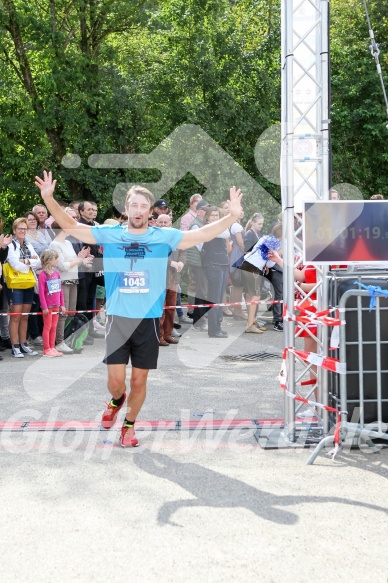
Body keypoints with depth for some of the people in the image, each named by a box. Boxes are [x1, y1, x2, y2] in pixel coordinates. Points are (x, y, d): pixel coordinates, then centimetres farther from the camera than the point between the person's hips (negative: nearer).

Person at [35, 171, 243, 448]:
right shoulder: (109, 234, 0)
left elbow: (205, 234, -4)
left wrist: (232, 216, -16)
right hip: (118, 318, 0)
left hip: (149, 319, 0)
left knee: (139, 379, 8)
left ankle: (129, 425, 32)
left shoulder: (165, 237, -1)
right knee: (116, 379, -3)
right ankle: (117, 401, 33)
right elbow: (69, 225, -2)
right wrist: (49, 198, -16)